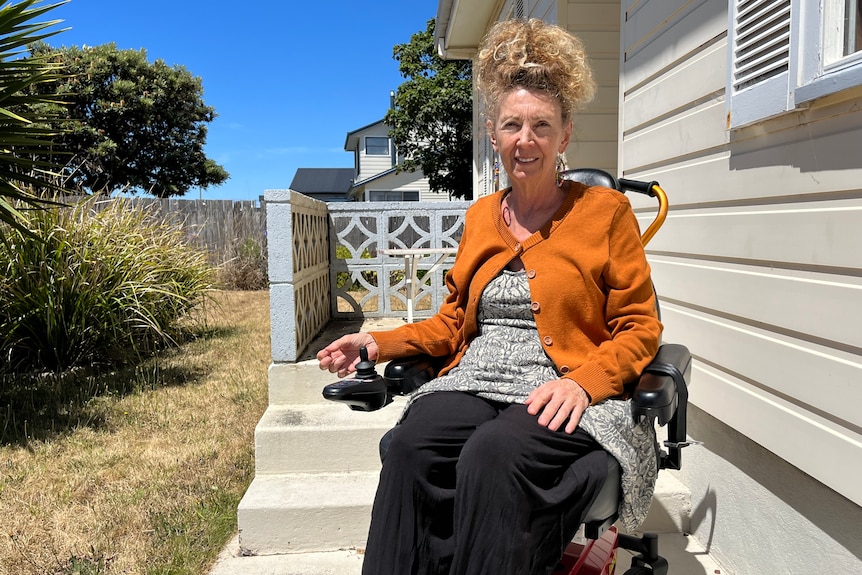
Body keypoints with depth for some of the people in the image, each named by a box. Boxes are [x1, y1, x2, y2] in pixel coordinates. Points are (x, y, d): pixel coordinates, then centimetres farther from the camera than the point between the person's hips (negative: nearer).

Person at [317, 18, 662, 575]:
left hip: (567, 394, -3)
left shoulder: (606, 210, 4)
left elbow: (640, 327, 3)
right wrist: (379, 342, 5)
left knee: (493, 453, -34)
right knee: (411, 444, -28)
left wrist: (583, 381, -16)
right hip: (475, 381, 4)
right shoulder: (481, 216, 18)